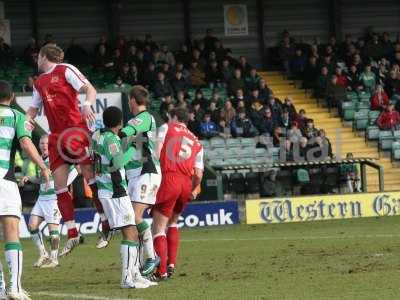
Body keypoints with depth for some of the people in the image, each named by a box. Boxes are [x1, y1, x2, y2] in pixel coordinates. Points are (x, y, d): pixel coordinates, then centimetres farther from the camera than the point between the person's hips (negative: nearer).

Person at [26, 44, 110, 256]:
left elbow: (90, 90, -8)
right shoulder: (39, 83, 20)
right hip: (56, 136, 7)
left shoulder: (66, 70, 0)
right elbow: (32, 111, 27)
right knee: (59, 185, 0)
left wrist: (87, 104, -28)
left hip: (76, 130, -7)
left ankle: (106, 226, -2)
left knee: (91, 176, -9)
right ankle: (72, 234, 4)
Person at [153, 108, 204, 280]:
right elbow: (198, 174, 12)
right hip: (186, 183, 5)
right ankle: (171, 263, 17)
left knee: (159, 227, -1)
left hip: (168, 179, -5)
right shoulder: (196, 143, 22)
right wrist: (194, 191, 28)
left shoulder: (166, 128, 10)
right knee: (173, 222, 26)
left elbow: (156, 151, -5)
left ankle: (161, 270, -8)